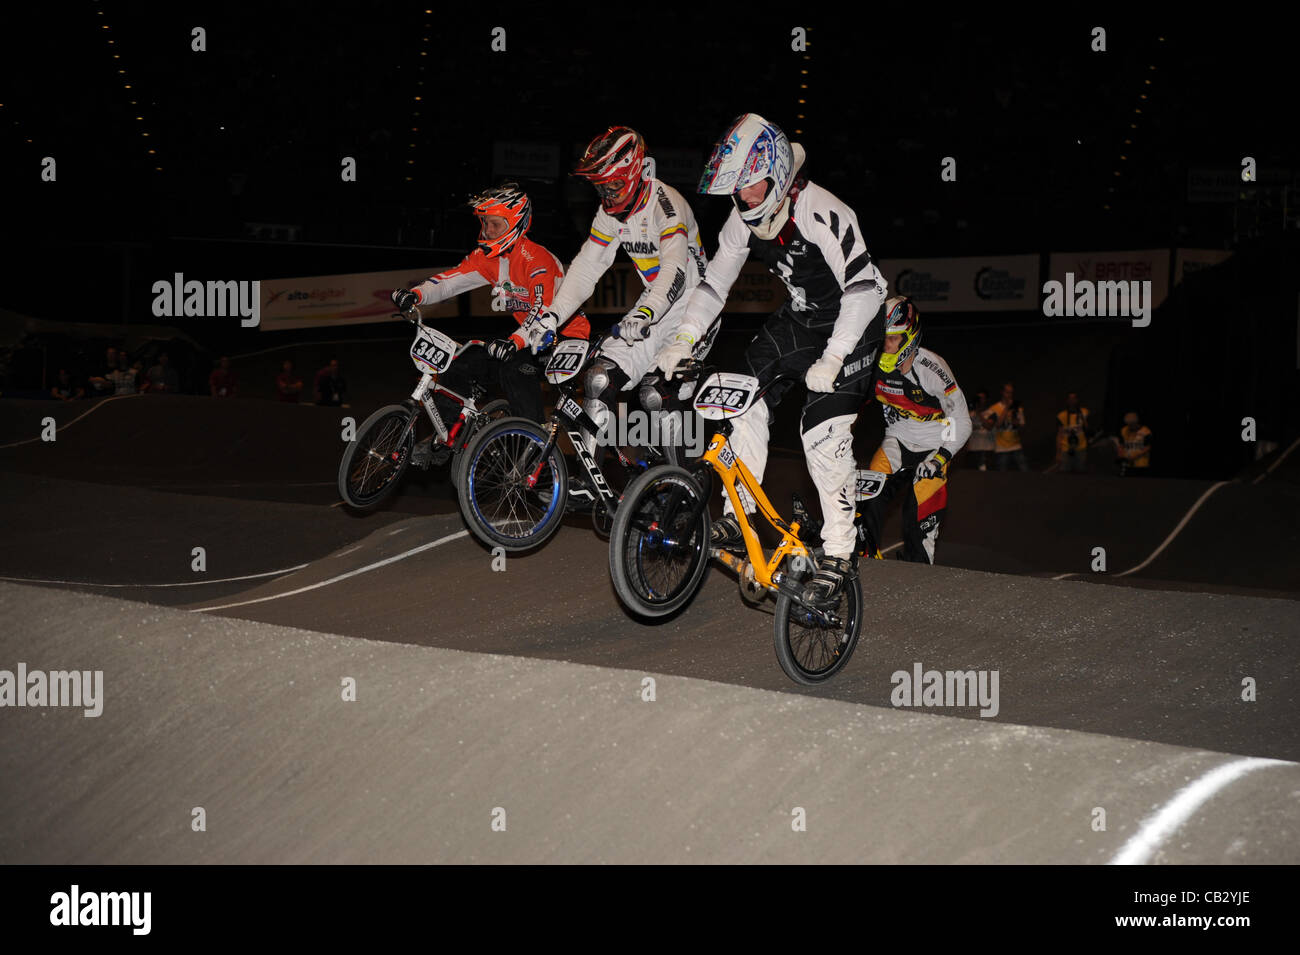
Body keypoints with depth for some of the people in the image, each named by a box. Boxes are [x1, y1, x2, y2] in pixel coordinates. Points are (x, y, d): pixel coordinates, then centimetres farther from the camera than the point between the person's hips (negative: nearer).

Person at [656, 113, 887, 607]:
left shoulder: (822, 214, -29)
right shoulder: (744, 218, -6)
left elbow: (863, 288, -33)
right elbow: (715, 280, 2)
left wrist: (832, 358, -39)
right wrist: (683, 340, -9)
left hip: (850, 323, -7)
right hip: (798, 318, 7)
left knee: (824, 432, -17)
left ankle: (838, 554, -8)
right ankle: (737, 517, 3)